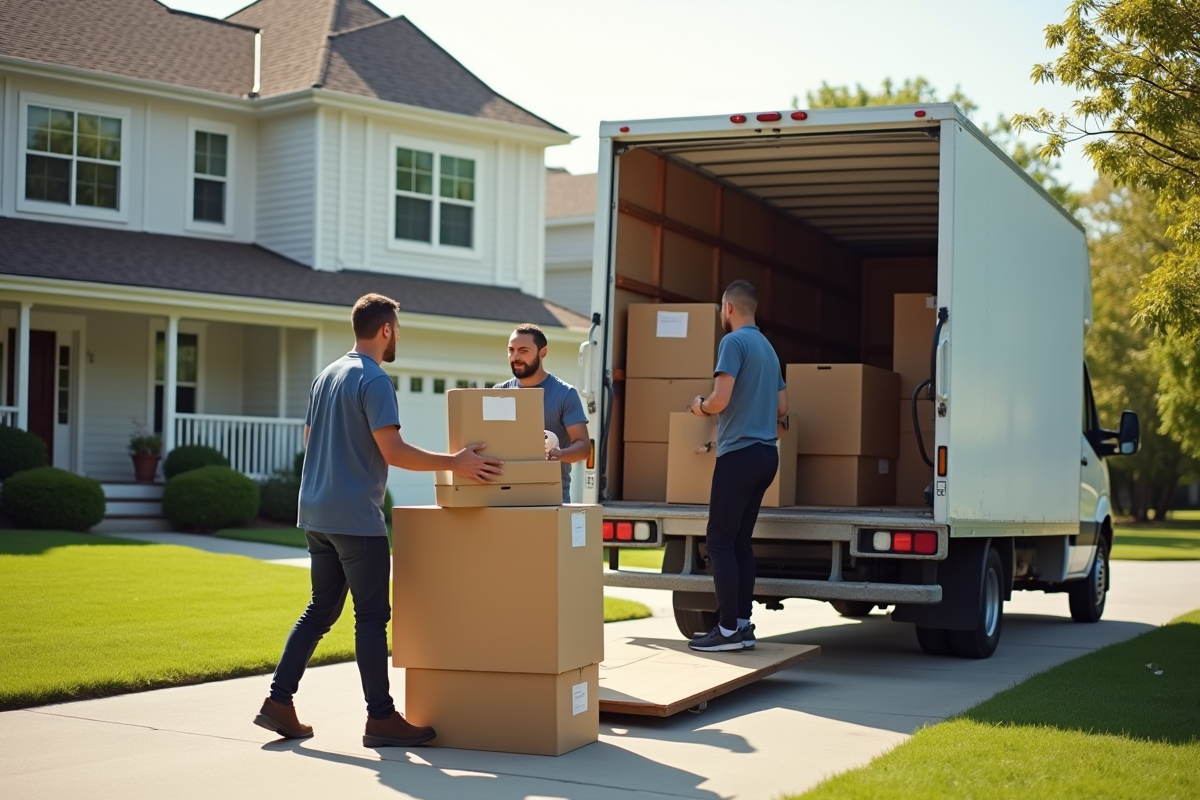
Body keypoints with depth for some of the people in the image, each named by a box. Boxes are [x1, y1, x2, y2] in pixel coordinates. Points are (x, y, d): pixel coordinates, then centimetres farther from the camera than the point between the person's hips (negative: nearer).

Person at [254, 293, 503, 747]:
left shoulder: (326, 376, 15)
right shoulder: (374, 381, -12)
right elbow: (393, 451, -20)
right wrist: (454, 463, -17)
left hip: (317, 514, 9)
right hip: (356, 518, -9)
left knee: (321, 609, 14)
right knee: (372, 616, -4)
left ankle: (279, 702, 12)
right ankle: (381, 719, -1)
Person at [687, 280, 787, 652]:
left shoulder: (734, 342, -8)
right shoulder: (767, 347, 18)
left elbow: (721, 399, -17)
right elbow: (782, 408, 22)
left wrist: (701, 407, 3)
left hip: (739, 453, -8)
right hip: (767, 453, 8)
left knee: (720, 541, -6)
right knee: (740, 541, 12)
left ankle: (729, 629, -9)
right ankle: (743, 624, 11)